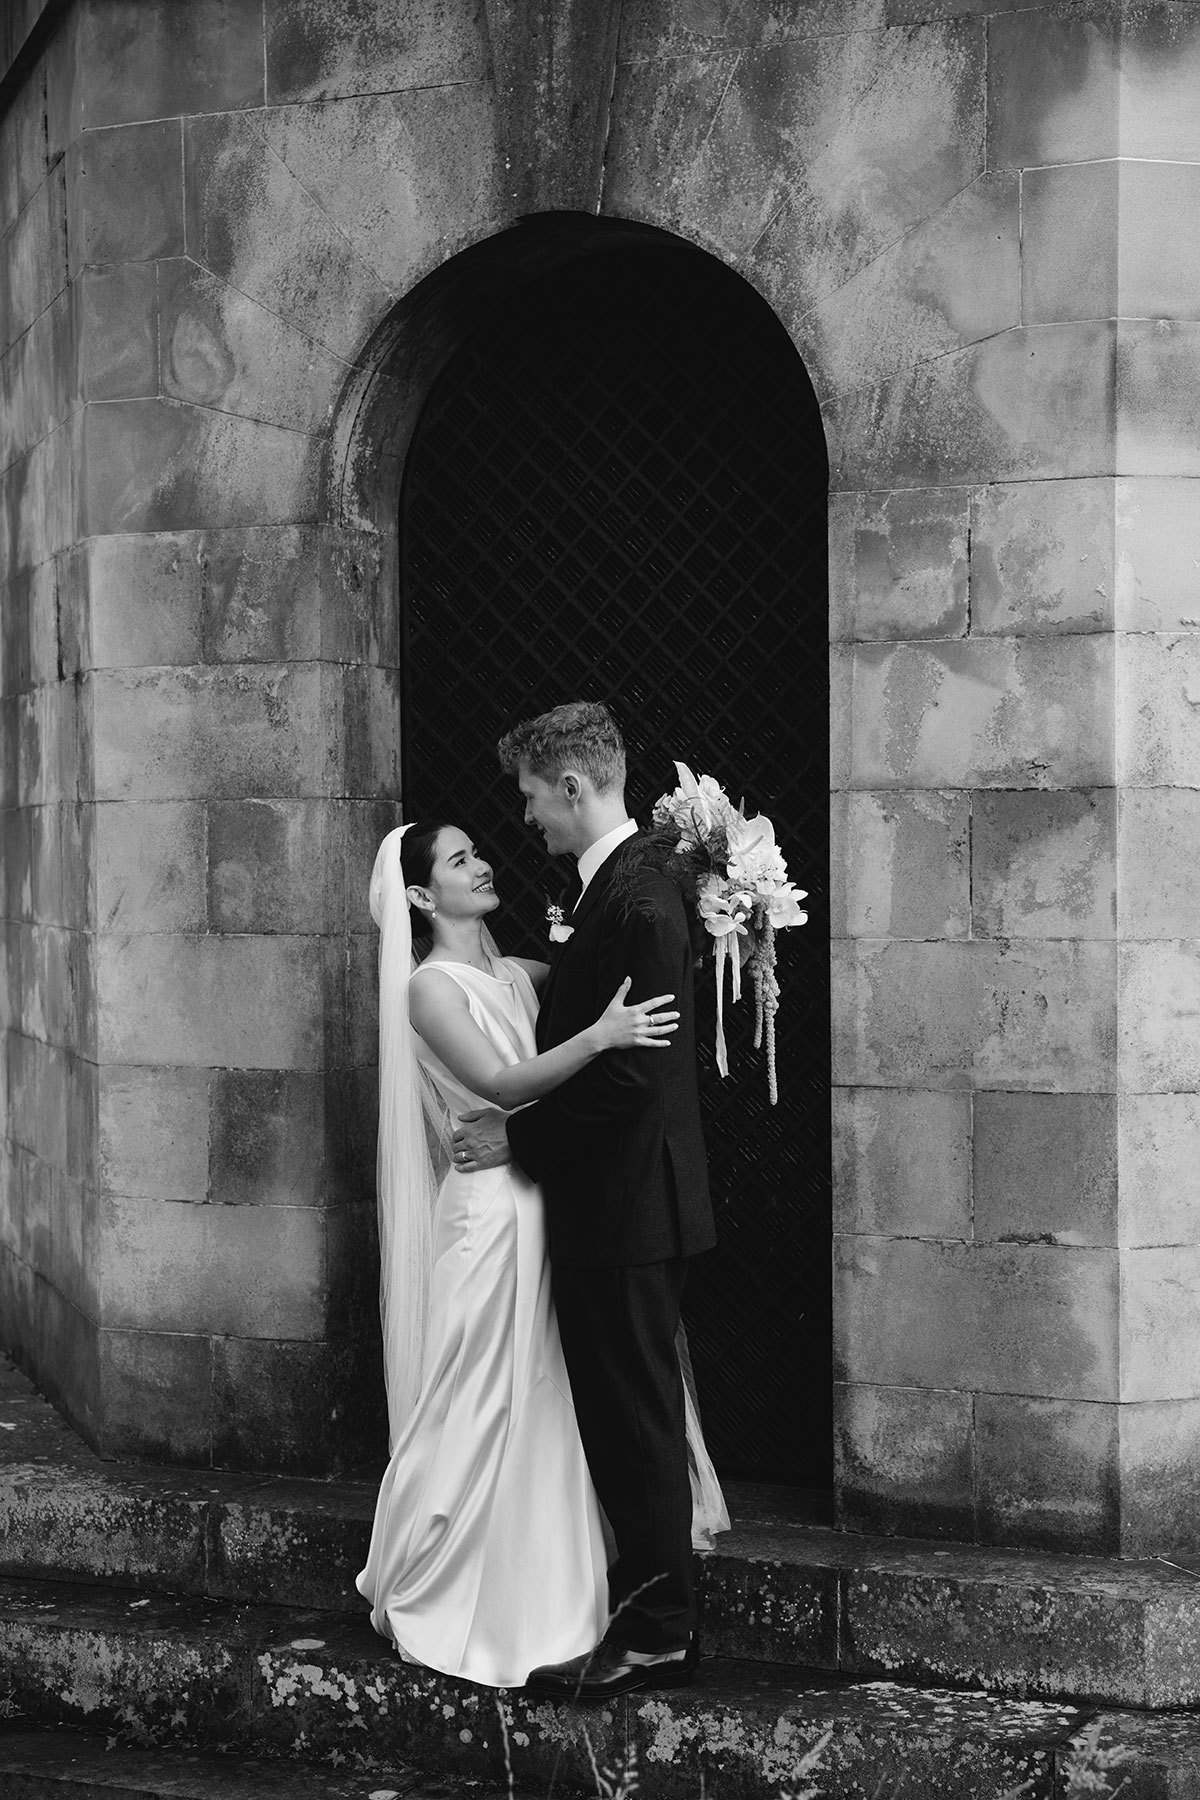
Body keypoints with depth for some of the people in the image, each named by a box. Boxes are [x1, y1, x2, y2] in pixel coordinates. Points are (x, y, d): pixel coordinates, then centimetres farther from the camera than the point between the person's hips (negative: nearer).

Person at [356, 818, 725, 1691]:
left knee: (544, 1408, 12)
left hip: (544, 1206, 7)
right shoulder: (430, 987, -9)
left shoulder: (519, 976, 13)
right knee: (475, 1408, 0)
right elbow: (499, 1084, -21)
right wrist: (598, 1037, -31)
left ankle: (529, 1594, 25)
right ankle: (414, 1594, 15)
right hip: (489, 1207, -7)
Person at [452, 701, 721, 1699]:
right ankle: (651, 1607, 26)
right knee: (621, 1417, 16)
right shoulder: (608, 888, 12)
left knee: (636, 1419, -1)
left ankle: (657, 1636, 9)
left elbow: (627, 1075, -22)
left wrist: (519, 1138, -14)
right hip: (608, 1204, 10)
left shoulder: (638, 904, -19)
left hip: (627, 1206, -10)